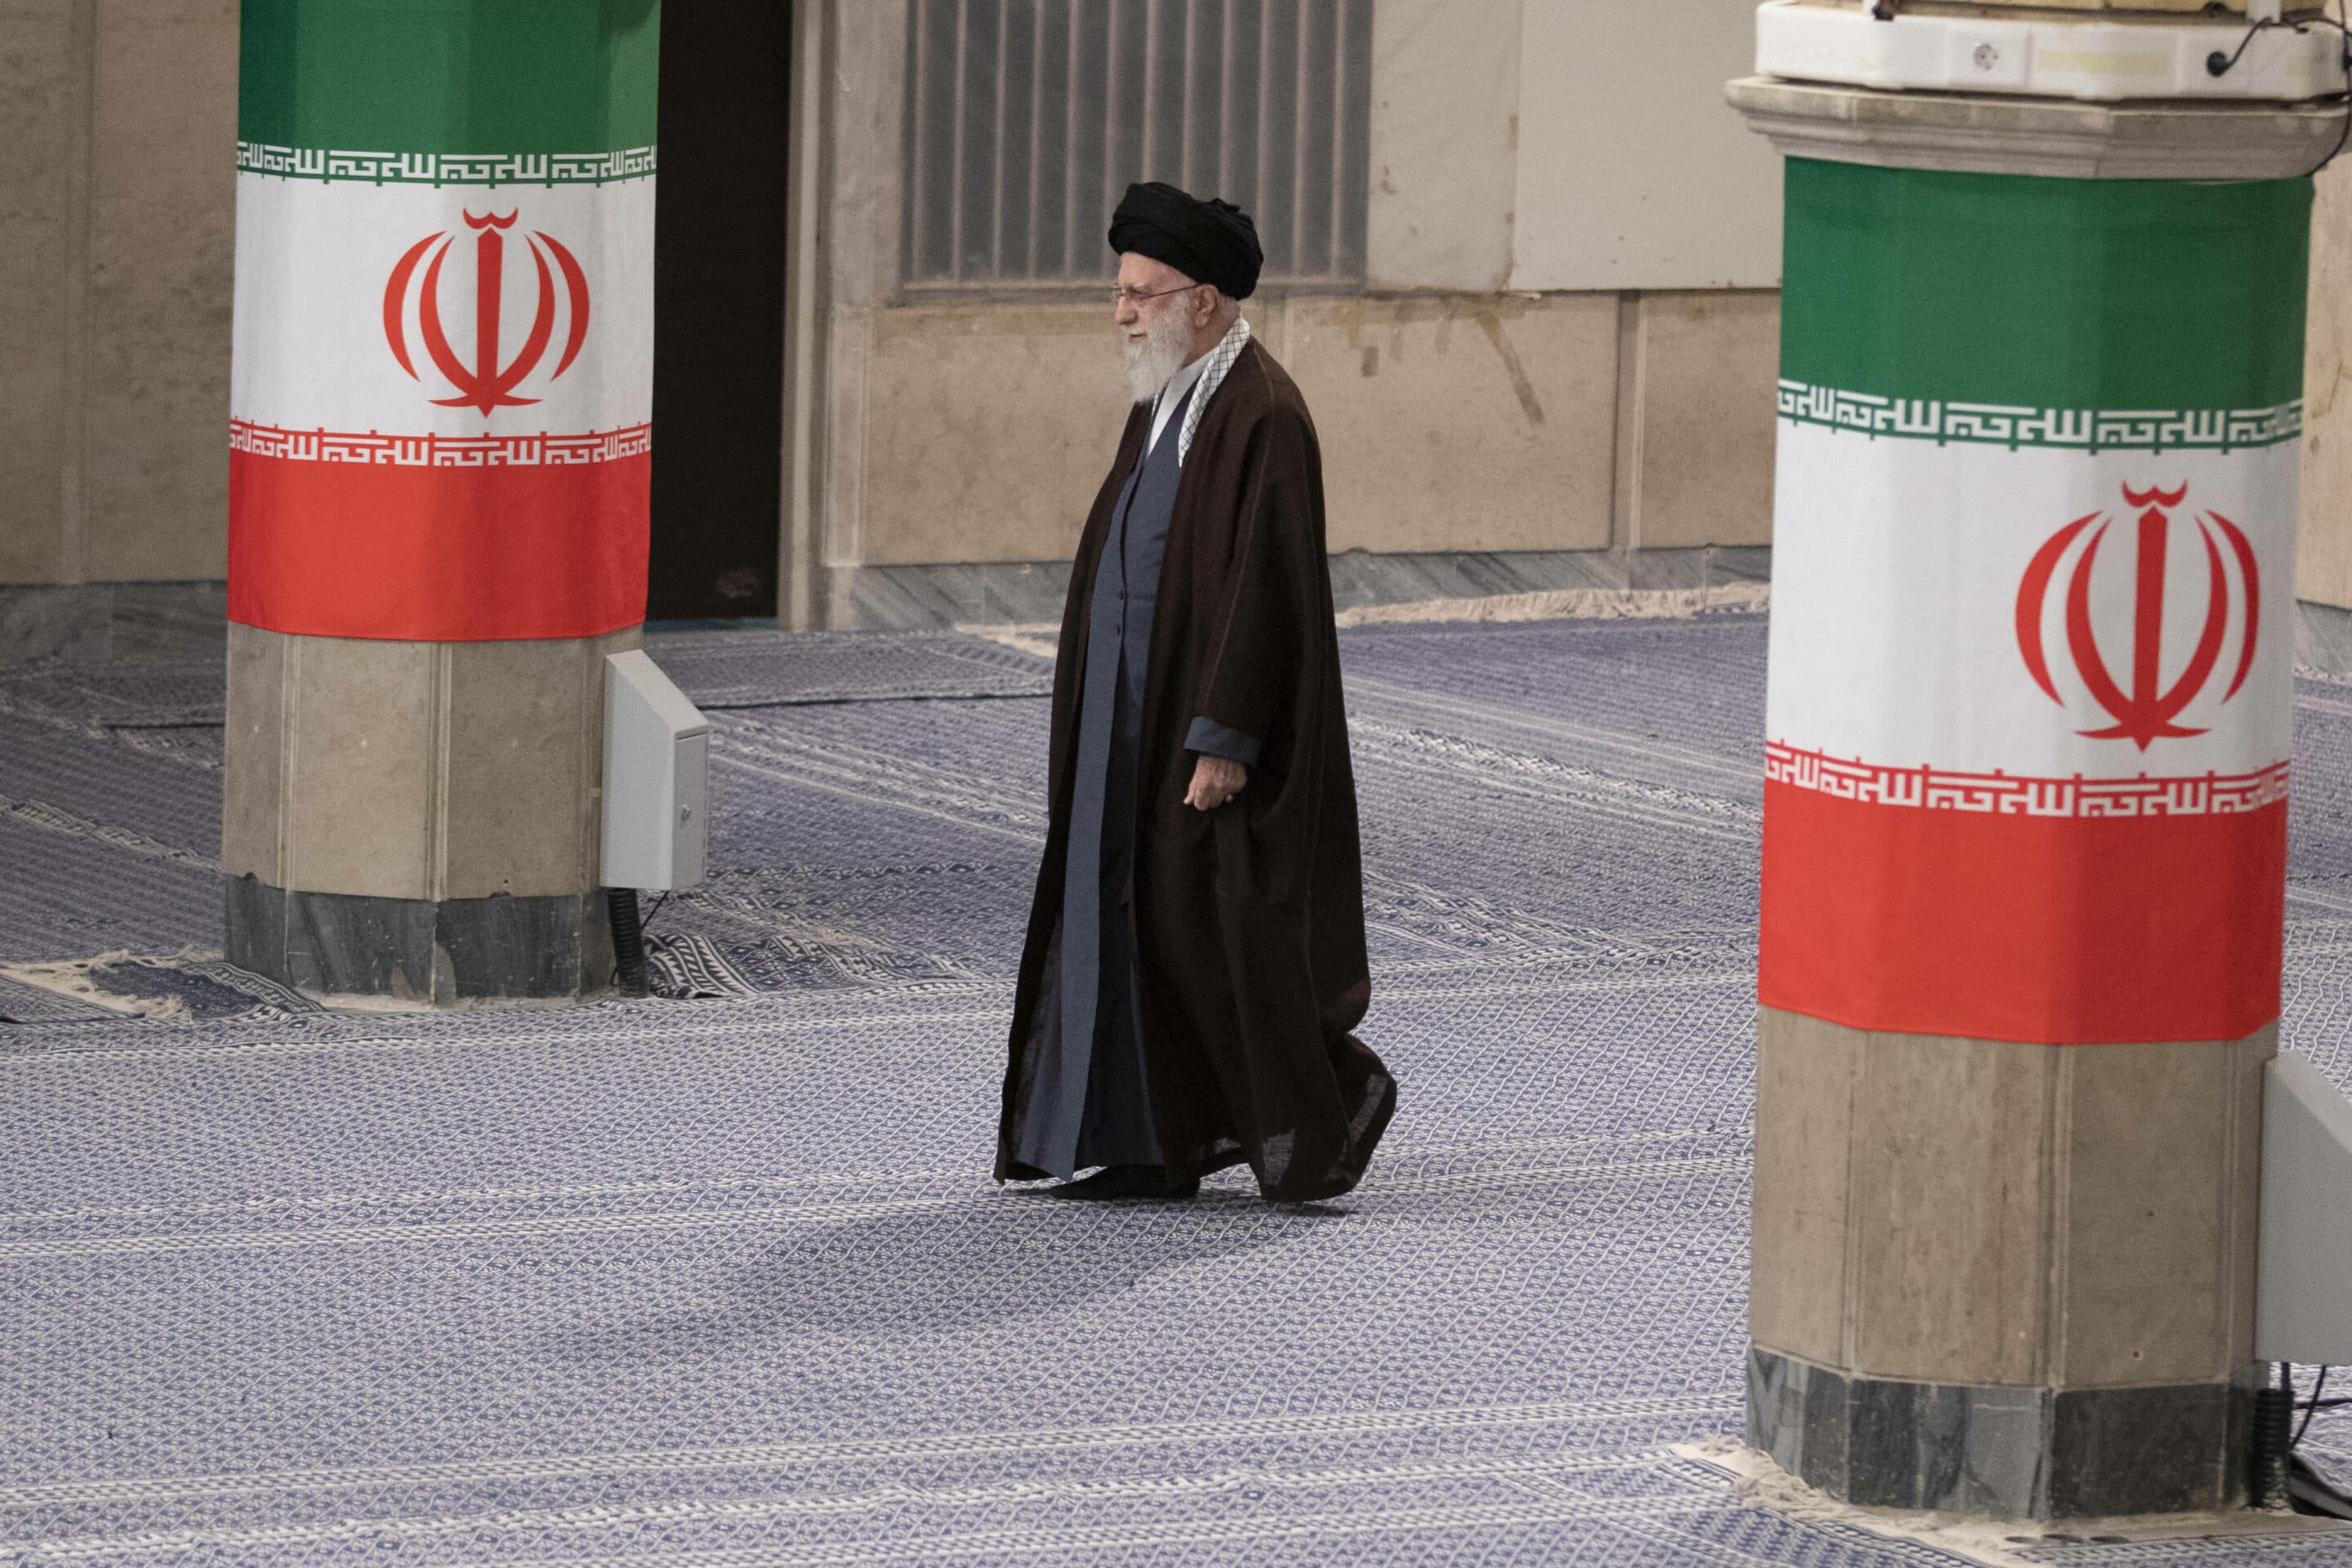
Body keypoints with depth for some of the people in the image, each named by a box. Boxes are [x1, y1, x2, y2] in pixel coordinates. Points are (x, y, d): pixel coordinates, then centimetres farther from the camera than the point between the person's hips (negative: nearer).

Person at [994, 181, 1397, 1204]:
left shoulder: (1263, 417, -17)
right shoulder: (1163, 404, 13)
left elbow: (1262, 585, -21)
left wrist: (1223, 738, -23)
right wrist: (1081, 720, 18)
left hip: (1209, 714, -9)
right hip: (1133, 717, 9)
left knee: (1212, 920, -5)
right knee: (1123, 914, 7)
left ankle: (1333, 1094, 10)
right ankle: (1145, 1144, 10)